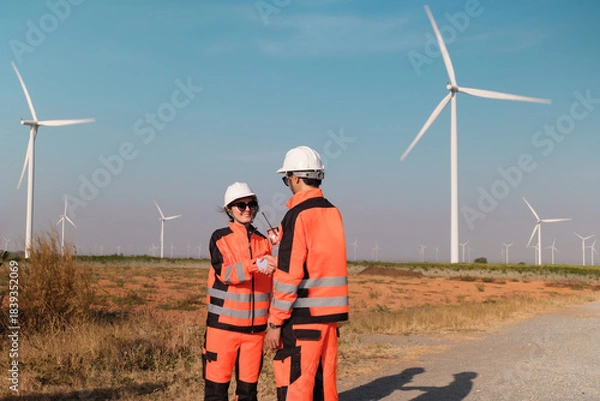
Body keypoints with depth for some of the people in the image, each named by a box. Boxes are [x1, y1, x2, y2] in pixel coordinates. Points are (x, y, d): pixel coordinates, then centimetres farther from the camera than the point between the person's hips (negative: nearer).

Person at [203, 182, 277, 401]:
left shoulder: (264, 242, 10)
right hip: (224, 324, -4)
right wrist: (255, 264, -31)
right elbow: (225, 272, -18)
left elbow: (272, 281, 11)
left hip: (255, 326, 4)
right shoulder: (220, 238, -3)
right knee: (217, 383, -1)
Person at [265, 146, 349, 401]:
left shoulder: (298, 215, -13)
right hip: (330, 311, 8)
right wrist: (283, 241, 23)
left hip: (304, 315, -8)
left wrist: (275, 323, -13)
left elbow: (289, 274, -17)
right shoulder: (333, 212, 11)